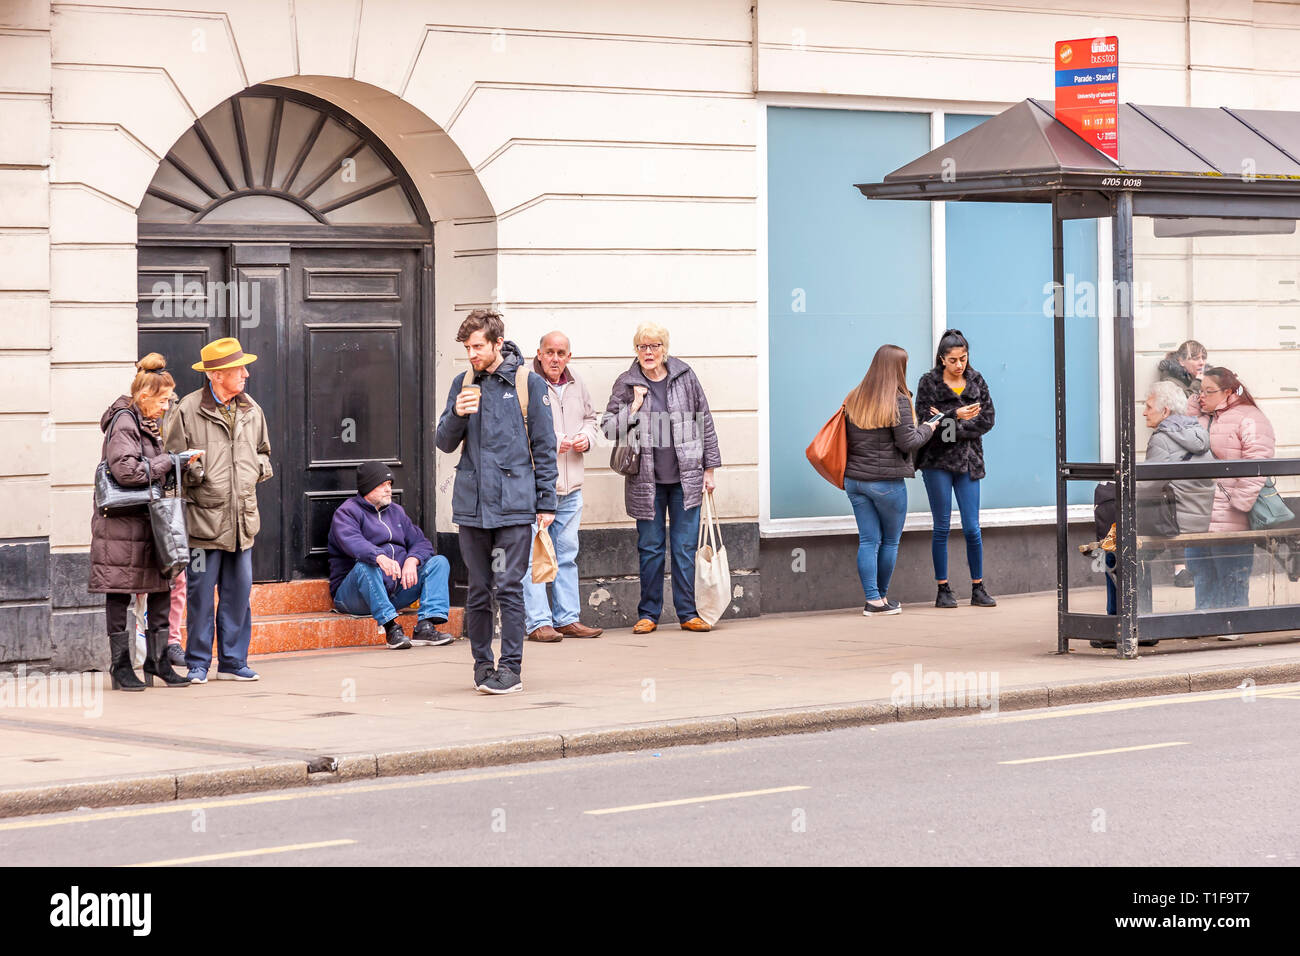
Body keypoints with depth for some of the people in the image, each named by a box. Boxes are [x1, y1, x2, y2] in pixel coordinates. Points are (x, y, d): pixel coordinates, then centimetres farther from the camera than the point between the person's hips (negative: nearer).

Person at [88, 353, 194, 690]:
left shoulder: (147, 424, 18)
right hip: (122, 523, -9)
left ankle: (158, 660, 15)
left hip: (148, 521, 9)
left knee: (161, 591, 8)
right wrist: (169, 461, -15)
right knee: (119, 594, -1)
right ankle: (120, 665, 4)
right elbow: (127, 470, -22)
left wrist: (178, 465, 9)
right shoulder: (123, 423, -12)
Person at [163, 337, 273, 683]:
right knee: (200, 594, -1)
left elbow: (263, 451, 28)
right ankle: (198, 663, 8)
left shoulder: (251, 411, 13)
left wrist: (260, 468, 8)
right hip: (204, 519, -5)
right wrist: (193, 472, -17)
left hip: (242, 520, 5)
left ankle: (233, 661, 16)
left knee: (238, 592, 7)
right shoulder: (188, 411, -5)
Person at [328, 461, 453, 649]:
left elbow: (421, 543, 13)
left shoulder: (396, 512, 22)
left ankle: (425, 627, -25)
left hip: (396, 590, 6)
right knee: (365, 566, -37)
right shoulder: (346, 513, -2)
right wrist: (380, 557, -43)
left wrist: (412, 560, -11)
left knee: (439, 562, -6)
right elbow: (352, 542, -24)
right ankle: (391, 626, -43)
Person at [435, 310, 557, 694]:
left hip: (513, 503, -4)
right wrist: (457, 415, -8)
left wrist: (546, 502, -1)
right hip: (472, 503, 4)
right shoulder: (463, 384, 11)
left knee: (509, 587, -5)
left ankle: (511, 668, -1)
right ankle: (482, 665, 15)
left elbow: (544, 446, 2)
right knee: (478, 589, 8)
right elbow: (445, 443, 13)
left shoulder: (528, 383, 0)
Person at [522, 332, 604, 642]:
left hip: (570, 486, 7)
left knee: (567, 554, 12)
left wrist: (586, 437, 6)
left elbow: (590, 417, 28)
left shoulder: (576, 386, 13)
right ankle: (538, 622, -4)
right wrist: (551, 443, -19)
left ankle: (567, 619, 18)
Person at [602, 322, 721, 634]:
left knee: (686, 547, 2)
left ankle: (687, 612, 8)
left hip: (685, 477, 0)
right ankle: (648, 614, 12)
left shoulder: (684, 377, 3)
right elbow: (608, 428, 0)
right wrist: (634, 407, -13)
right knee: (650, 548, 4)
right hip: (646, 479, 0)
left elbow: (705, 422, 8)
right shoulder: (626, 384, 1)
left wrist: (709, 469, 7)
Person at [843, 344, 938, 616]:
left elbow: (847, 438, 9)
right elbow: (907, 442, -12)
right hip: (887, 481, -5)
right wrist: (927, 429, 4)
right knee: (890, 541, 11)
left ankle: (872, 599, 1)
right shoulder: (899, 402, -11)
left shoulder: (854, 399, 5)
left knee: (868, 540, 6)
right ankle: (881, 597, 18)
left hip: (854, 479, 5)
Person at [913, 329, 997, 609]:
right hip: (937, 461, -2)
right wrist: (956, 415, -22)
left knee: (972, 528, -1)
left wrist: (949, 425, -11)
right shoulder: (928, 382, -1)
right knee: (942, 527, 1)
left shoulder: (977, 381, 7)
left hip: (968, 462, 2)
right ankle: (943, 590, 7)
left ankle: (978, 589, 9)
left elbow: (986, 420, 0)